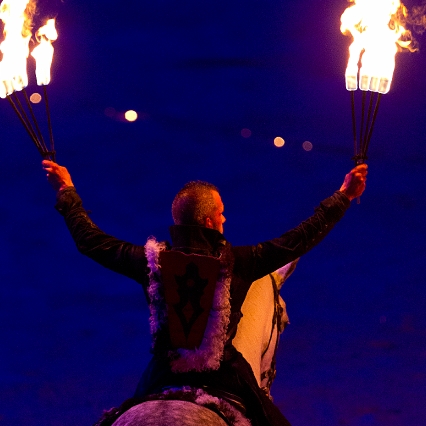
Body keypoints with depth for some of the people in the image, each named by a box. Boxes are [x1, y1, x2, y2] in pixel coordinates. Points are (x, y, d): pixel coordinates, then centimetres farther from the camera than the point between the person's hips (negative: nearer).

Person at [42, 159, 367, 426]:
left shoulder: (151, 261, -1)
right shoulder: (236, 263, -6)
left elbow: (91, 241, 11)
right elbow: (302, 239, 0)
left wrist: (67, 192, 25)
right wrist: (344, 196, 10)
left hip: (161, 381, 2)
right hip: (225, 381, -2)